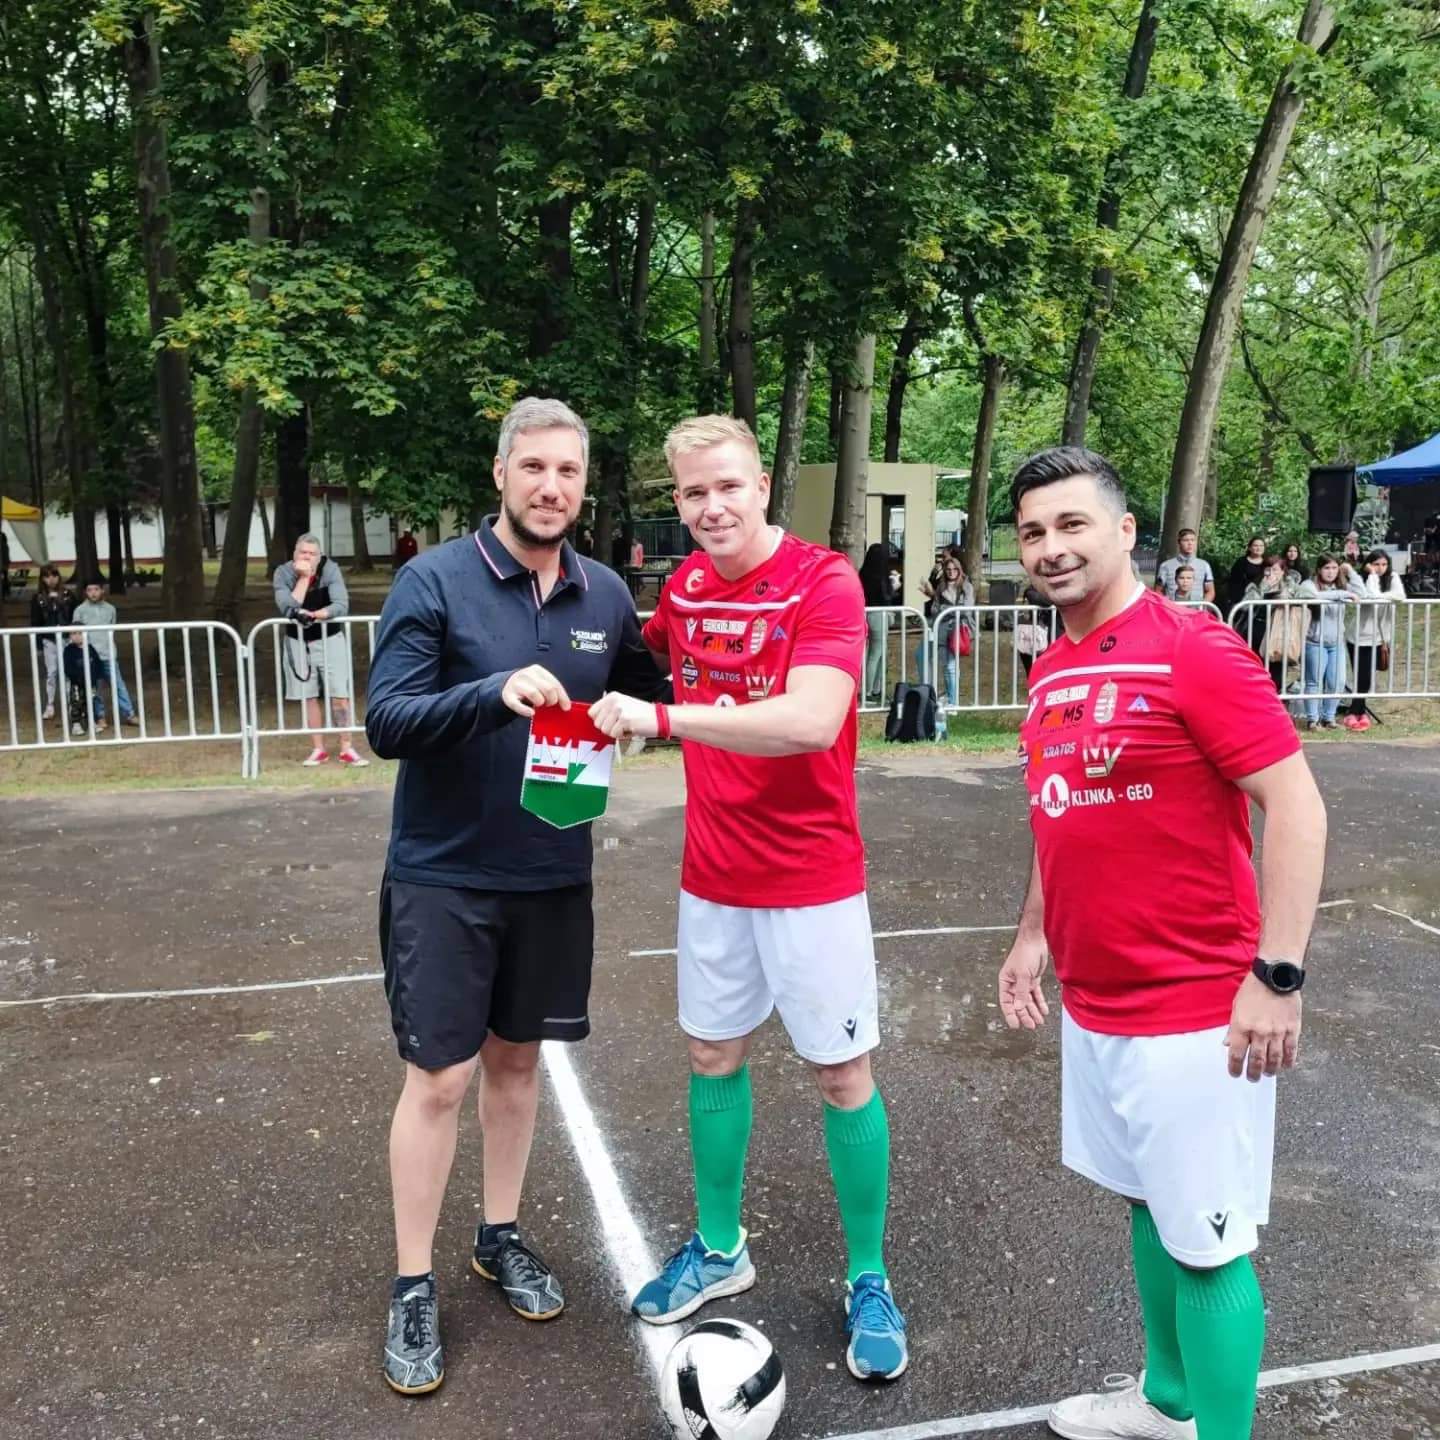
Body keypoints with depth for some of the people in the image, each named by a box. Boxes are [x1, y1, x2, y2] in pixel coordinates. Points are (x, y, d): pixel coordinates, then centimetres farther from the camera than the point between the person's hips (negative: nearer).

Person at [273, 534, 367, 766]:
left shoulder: (330, 568, -12)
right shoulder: (283, 572, -9)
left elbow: (341, 606, -20)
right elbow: (288, 609, -22)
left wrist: (315, 614, -33)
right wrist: (303, 578, -24)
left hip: (330, 639, -1)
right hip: (299, 642, 1)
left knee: (339, 695, -3)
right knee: (309, 696, 7)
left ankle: (347, 749, 5)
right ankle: (318, 749, 17)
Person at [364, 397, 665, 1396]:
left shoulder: (606, 595, 1)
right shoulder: (435, 582, -11)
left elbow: (653, 694, 17)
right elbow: (386, 722, -20)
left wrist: (624, 716, -3)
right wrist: (495, 693, -33)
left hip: (554, 875, 4)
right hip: (444, 876, -3)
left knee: (517, 1058, 17)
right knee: (439, 1078, 1)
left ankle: (501, 1236, 36)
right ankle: (413, 1286, 20)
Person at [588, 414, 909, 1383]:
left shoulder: (825, 583, -17)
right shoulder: (686, 583, 2)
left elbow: (811, 720, -31)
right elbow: (653, 647, 24)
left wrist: (659, 717, -31)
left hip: (812, 882, -5)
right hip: (712, 876, 6)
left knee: (843, 1074, 6)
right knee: (713, 1056, 16)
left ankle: (869, 1283, 25)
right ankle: (719, 1250, 37)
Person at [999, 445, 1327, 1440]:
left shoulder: (1196, 651, -16)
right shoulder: (1051, 673, 7)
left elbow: (1297, 807, -18)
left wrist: (1278, 974, -21)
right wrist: (1033, 934, 17)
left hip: (1195, 1014, -8)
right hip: (1093, 1005, 8)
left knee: (1206, 1243, 5)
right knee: (1147, 1207, 22)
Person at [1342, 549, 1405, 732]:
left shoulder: (1392, 577, 1)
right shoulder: (1357, 578, -11)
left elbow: (1400, 596, -17)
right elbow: (1370, 597, -27)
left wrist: (1378, 597, -25)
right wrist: (1372, 575, -20)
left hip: (1379, 635, 4)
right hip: (1359, 635, -4)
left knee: (1368, 676, 9)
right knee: (1362, 677, -3)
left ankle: (1355, 711, 23)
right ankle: (1356, 712, 13)